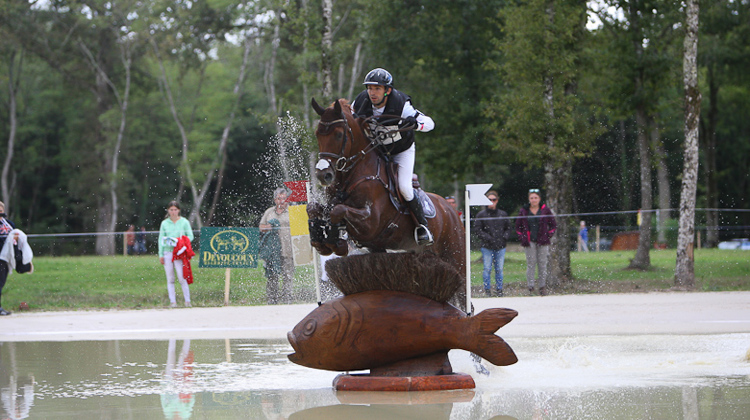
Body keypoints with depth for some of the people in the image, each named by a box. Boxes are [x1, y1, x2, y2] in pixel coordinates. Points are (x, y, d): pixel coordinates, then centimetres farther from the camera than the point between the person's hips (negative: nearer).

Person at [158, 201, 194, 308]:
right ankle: (172, 302, 5)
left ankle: (187, 301, -4)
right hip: (168, 253, 3)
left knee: (182, 278, -9)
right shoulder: (164, 223, 10)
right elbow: (161, 239, 12)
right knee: (170, 279, 2)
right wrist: (161, 254, 6)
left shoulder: (184, 222, 4)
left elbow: (190, 236, 4)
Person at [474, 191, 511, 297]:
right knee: (487, 269, -1)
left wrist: (505, 237, -2)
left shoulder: (503, 214, 9)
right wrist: (488, 238, -13)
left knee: (499, 269, 6)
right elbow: (477, 229, -3)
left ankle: (499, 290, 15)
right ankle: (487, 290, 8)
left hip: (500, 246, 2)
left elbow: (508, 228, 17)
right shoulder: (481, 215, 0)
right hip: (487, 247, -2)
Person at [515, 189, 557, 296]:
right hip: (529, 242, 0)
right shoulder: (523, 211, 6)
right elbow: (518, 226, 14)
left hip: (542, 242, 0)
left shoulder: (545, 210, 5)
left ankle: (542, 287, 8)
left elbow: (553, 225, 10)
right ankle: (530, 288, -5)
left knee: (542, 264, 1)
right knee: (530, 264, -5)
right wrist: (522, 238, 2)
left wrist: (548, 236, -1)